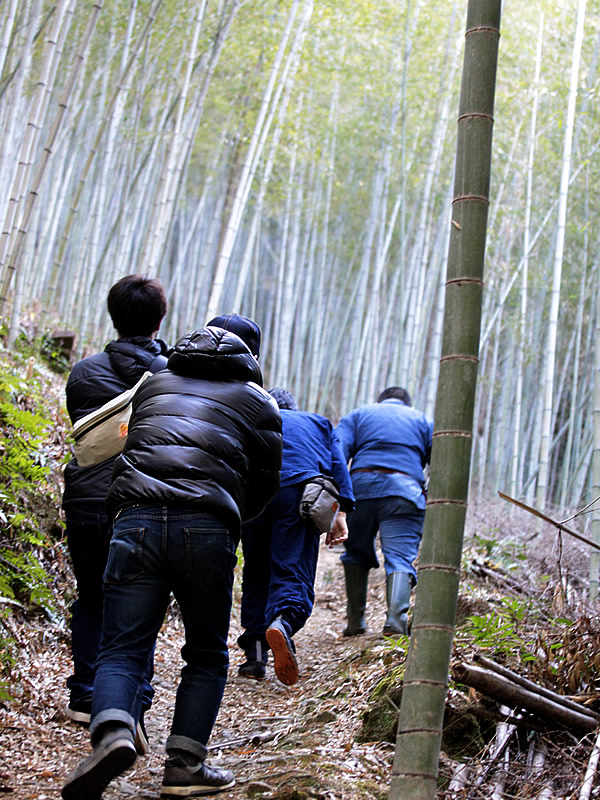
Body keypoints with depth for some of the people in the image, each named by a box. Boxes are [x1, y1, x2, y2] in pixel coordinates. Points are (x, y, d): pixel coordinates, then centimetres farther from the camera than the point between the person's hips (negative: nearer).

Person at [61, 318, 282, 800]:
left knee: (121, 649, 3)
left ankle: (112, 732, -23)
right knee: (206, 655, 14)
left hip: (135, 520, 2)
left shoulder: (155, 384, 27)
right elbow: (266, 484, 22)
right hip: (208, 529, -1)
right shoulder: (257, 401, 19)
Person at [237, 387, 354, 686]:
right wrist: (341, 512, 6)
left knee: (256, 575, 13)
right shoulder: (318, 423, 31)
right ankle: (282, 624, -40)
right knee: (293, 573, -8)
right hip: (298, 495, -1)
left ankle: (255, 655, 4)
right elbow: (337, 466, 15)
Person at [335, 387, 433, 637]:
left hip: (361, 487, 1)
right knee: (400, 557, -7)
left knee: (357, 553, 17)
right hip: (406, 492, -1)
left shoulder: (358, 414, 25)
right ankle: (396, 619, -27)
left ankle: (355, 621, 14)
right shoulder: (423, 420, 26)